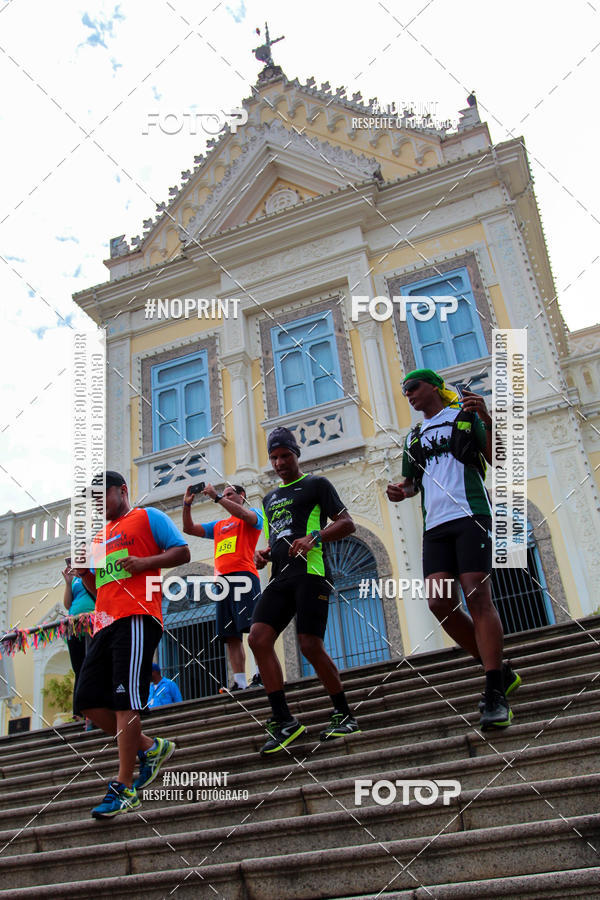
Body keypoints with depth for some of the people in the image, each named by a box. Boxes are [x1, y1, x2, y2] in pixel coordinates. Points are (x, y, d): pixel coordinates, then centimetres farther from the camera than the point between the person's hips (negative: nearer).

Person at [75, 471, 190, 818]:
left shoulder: (148, 517, 7)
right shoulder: (101, 536, 29)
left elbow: (182, 552, -2)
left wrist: (144, 562, -15)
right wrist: (84, 573, 10)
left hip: (137, 617, -9)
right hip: (106, 622, 9)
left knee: (125, 699, -13)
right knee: (89, 701, 1)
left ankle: (124, 788, -7)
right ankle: (150, 747, 15)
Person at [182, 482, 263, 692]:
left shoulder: (253, 514, 11)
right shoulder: (218, 525, 30)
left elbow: (244, 515, -13)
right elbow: (189, 529, 27)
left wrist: (217, 497, -13)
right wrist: (187, 505, 13)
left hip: (243, 575, -6)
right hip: (222, 580, 7)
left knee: (254, 627, -14)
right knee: (231, 635, -1)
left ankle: (261, 674, -16)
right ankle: (239, 682, -3)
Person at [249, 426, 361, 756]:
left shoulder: (316, 484, 7)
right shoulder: (270, 498, 27)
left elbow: (347, 523, -1)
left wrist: (315, 537, -18)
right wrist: (264, 554, 11)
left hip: (310, 572, -7)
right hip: (280, 576, 7)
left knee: (310, 645, -14)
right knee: (258, 638, -11)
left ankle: (344, 716, 6)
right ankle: (283, 722, -6)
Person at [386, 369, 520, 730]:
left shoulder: (465, 415, 10)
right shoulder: (413, 437, 26)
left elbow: (496, 458, 1)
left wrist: (487, 421, -15)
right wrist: (402, 491, 9)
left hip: (470, 514, -5)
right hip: (435, 524, 5)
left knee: (477, 596, -16)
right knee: (439, 602, -8)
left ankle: (495, 695, -12)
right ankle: (501, 672, 9)